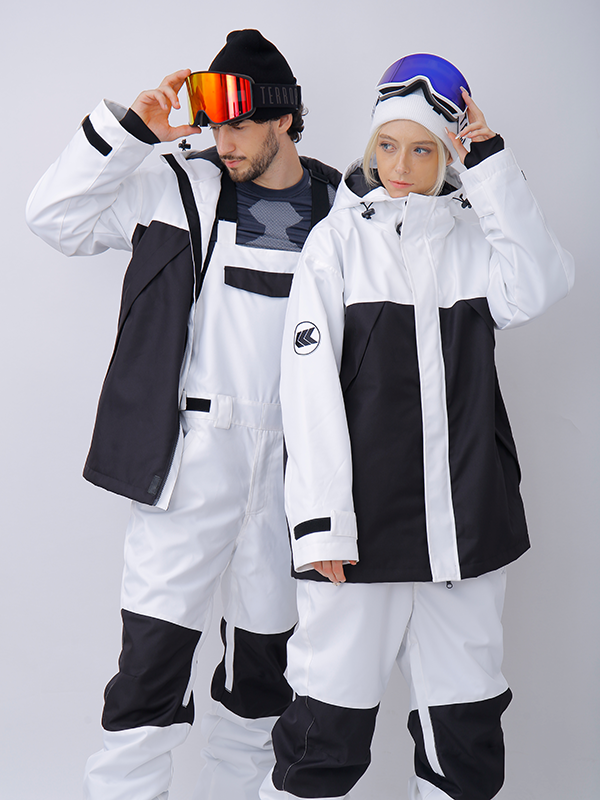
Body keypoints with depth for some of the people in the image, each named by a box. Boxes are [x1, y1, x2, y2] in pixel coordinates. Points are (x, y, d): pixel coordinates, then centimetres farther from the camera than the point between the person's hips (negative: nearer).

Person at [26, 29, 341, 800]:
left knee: (267, 647, 13)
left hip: (290, 456, 3)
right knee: (155, 645, -6)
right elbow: (55, 215, -2)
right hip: (191, 451, -2)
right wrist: (129, 129, -12)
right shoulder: (179, 186, 1)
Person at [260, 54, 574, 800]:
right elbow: (309, 382, -6)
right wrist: (319, 515, -13)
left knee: (467, 730, 12)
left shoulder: (473, 240, 10)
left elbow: (538, 285, -12)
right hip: (364, 516, -3)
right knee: (330, 718, 2)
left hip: (464, 517, 3)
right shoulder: (338, 238, 1)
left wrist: (490, 163, -10)